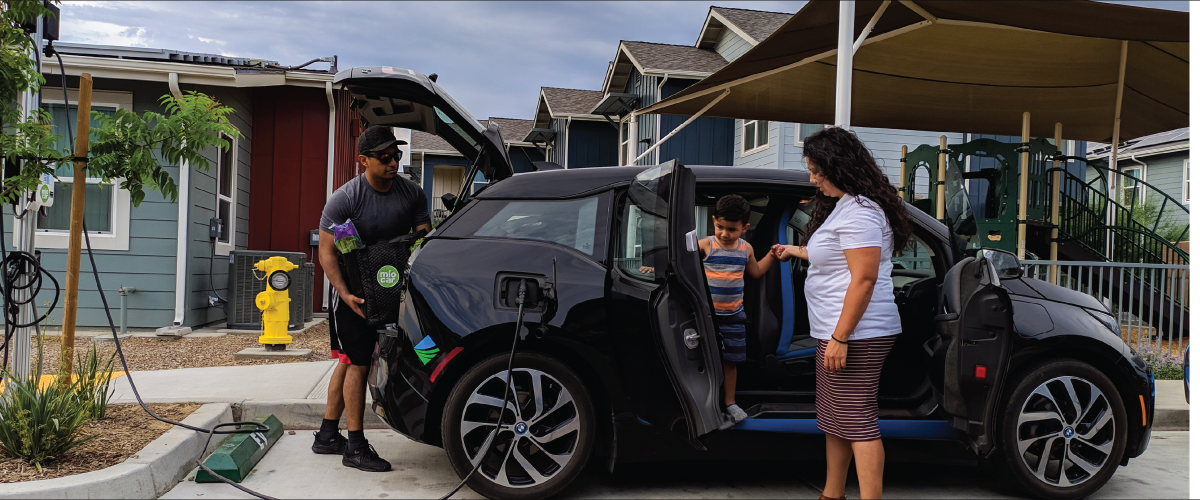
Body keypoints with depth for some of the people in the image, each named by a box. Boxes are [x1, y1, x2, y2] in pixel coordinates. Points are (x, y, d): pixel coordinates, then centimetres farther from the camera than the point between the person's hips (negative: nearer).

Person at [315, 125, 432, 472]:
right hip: (353, 291, -5)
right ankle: (355, 448, 3)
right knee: (358, 363, -5)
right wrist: (345, 293, -25)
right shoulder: (345, 198, -15)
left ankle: (327, 436, 25)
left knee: (349, 361, 13)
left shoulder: (411, 194, -3)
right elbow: (326, 251, -14)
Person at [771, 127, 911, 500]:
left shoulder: (859, 211, -17)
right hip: (835, 333, 11)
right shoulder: (843, 205, 17)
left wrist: (840, 337, -24)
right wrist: (797, 250, 41)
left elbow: (864, 279, -23)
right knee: (834, 418, 16)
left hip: (855, 335, -11)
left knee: (858, 421, -8)